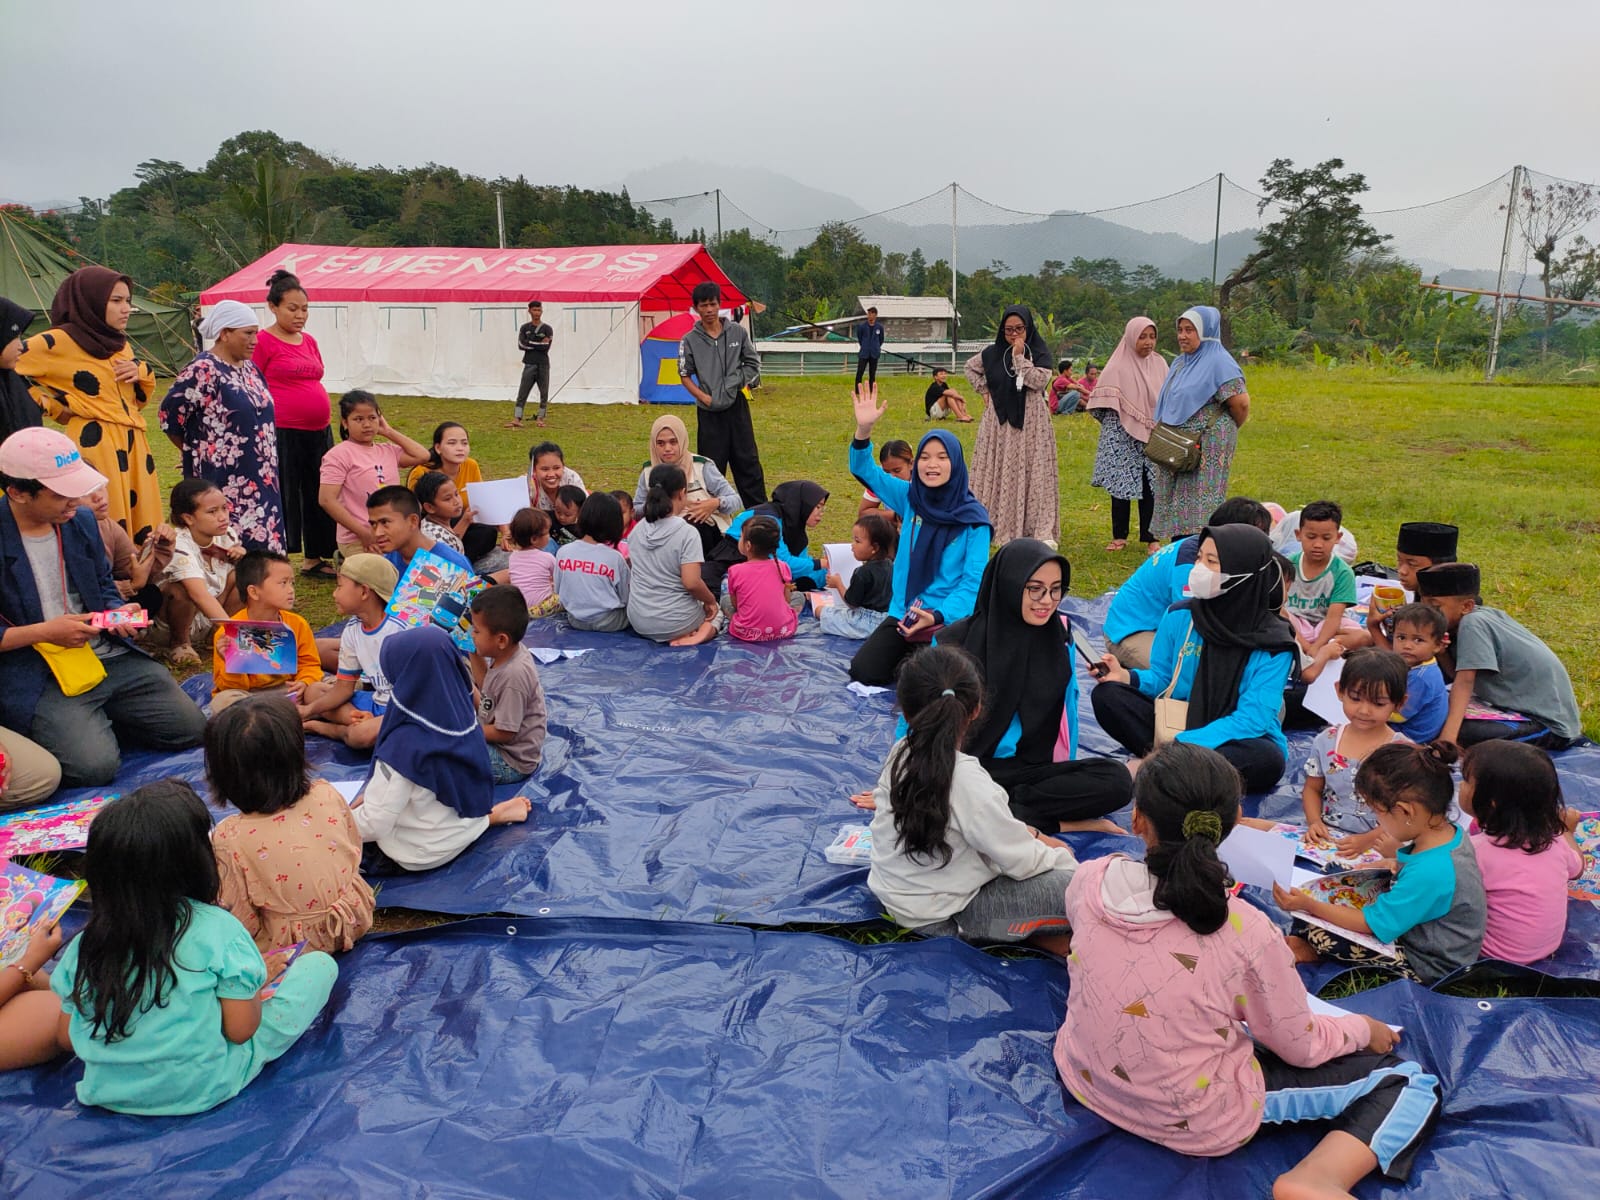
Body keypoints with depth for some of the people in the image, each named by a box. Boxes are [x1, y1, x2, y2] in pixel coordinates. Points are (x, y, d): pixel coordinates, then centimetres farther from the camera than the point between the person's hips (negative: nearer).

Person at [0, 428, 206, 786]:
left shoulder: (81, 521, 6)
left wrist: (118, 611, -4)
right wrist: (45, 631, -18)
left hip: (110, 659, 6)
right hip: (36, 678, -6)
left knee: (191, 729, -1)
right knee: (95, 765, -24)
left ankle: (94, 724, 19)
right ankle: (42, 731, 9)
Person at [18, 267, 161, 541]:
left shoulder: (119, 343, 17)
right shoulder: (61, 341, -5)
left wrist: (141, 372, 4)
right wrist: (53, 408, -3)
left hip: (132, 446, 7)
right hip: (94, 445, -7)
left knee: (141, 530, 4)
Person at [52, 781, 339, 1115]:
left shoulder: (86, 945, -9)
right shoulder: (218, 930, -21)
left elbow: (69, 1037, 2)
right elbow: (240, 1030, -16)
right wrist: (255, 992, 5)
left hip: (108, 1095, 5)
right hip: (205, 1090, -5)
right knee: (319, 964, 6)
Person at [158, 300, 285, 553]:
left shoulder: (249, 368, 12)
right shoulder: (202, 371, -13)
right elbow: (169, 416, -11)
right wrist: (198, 453, 0)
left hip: (259, 481, 8)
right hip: (224, 483, -8)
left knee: (260, 545, 9)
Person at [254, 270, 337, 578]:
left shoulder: (309, 341, 14)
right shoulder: (263, 342, -6)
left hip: (317, 432, 7)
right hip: (282, 433, -7)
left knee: (317, 495, 12)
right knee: (282, 496, -1)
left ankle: (314, 559, 25)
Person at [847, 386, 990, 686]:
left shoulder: (973, 519, -10)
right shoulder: (910, 498, 1)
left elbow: (974, 580, -13)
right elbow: (865, 470, -4)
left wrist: (938, 616, -26)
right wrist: (863, 430, -23)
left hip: (949, 620, -4)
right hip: (903, 614, 4)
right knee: (863, 671, -6)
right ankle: (913, 655, 22)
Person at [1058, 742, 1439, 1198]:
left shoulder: (1088, 882, -18)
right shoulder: (1245, 931, -28)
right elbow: (1300, 1048, -10)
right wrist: (1363, 1028, 11)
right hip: (1201, 1125, -5)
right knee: (1410, 1082, 1)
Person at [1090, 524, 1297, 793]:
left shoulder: (1272, 643, -13)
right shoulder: (1180, 616, -3)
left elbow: (1253, 719, -19)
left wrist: (1182, 743, -29)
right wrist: (1126, 676, -16)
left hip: (1234, 740, -2)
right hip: (1178, 723, 2)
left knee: (1267, 759, -37)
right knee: (1107, 693, -18)